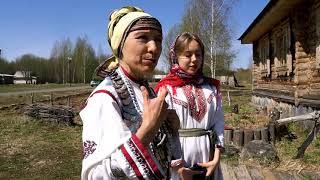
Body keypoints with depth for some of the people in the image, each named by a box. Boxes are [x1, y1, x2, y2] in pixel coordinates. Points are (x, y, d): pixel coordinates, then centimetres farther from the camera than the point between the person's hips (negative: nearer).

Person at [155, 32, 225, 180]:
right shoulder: (167, 88, -10)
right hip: (178, 161, -4)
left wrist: (216, 158, -5)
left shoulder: (211, 87, 5)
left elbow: (219, 122, 2)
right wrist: (177, 167, -15)